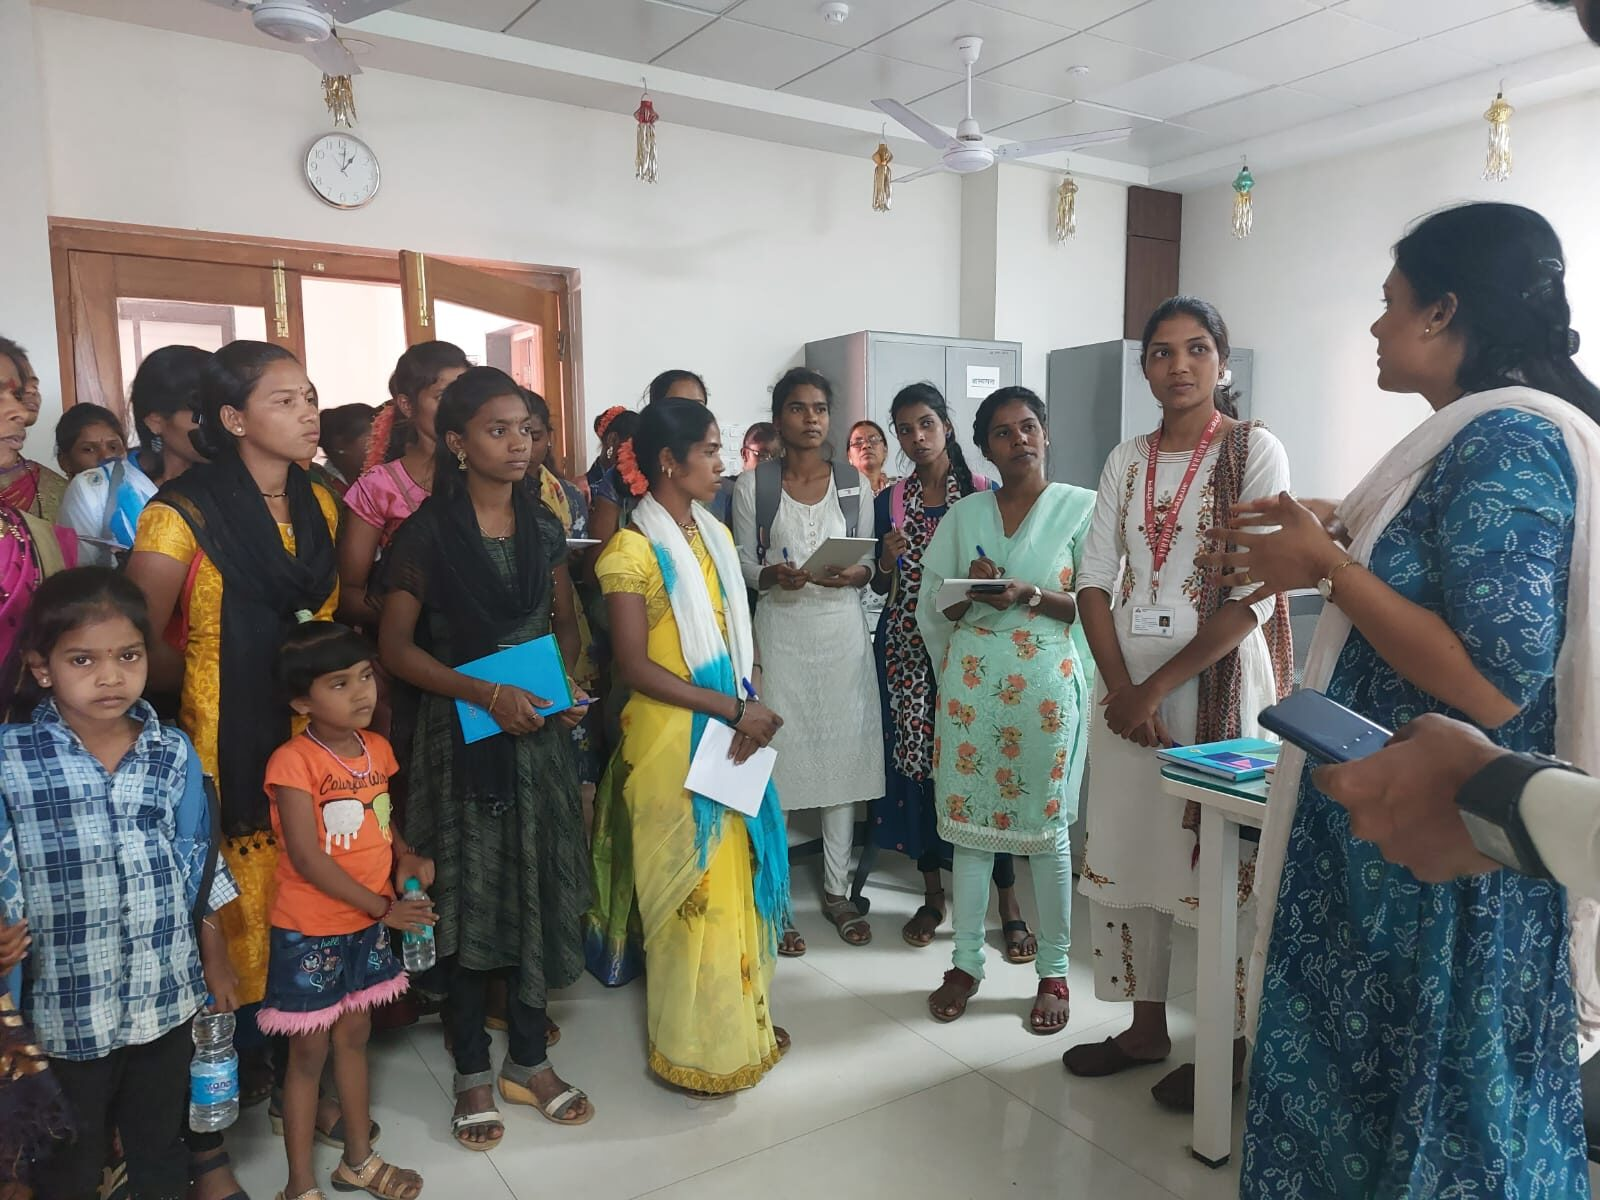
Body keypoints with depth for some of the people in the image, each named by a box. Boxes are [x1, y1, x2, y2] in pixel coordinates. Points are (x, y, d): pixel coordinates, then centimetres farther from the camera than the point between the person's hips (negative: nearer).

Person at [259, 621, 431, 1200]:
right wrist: (382, 906, -20)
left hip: (367, 925, 6)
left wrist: (407, 859, -6)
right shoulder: (293, 762, -20)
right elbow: (307, 858, -23)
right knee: (309, 1052, 8)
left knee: (354, 1036, 20)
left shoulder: (377, 748, 1)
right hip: (310, 932, -6)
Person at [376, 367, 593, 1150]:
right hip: (462, 734, -4)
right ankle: (472, 1072, 24)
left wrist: (567, 683, -6)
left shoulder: (543, 526, 5)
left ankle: (528, 1060, 27)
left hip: (540, 732, 4)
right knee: (469, 897, 6)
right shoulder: (426, 533, -8)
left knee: (539, 889, 9)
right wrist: (487, 694, -19)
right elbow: (396, 648, -8)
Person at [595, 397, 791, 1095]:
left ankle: (740, 1020, 34)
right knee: (690, 885, 5)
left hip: (731, 732, 7)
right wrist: (733, 708, -18)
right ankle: (692, 1047, 24)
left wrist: (750, 709, -3)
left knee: (736, 873, 15)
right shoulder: (633, 551, -13)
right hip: (671, 739, -7)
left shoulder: (716, 536, 10)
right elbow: (635, 667, -17)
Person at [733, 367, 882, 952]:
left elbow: (872, 564, 8)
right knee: (776, 757, -1)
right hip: (780, 633, -2)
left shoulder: (855, 483, 7)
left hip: (843, 631, 2)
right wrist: (773, 575, -18)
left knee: (843, 755, 6)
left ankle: (837, 890, 22)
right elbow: (741, 563, 2)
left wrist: (854, 574, -14)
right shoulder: (752, 484, 2)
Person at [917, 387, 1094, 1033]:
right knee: (969, 822, 7)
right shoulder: (964, 514, 9)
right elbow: (932, 609, 9)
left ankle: (1053, 972, 20)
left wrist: (1031, 596, -17)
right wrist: (972, 591, -11)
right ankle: (966, 962, 22)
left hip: (1047, 682, -2)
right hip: (971, 681, 3)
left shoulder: (1081, 507, 1)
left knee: (1045, 826, 4)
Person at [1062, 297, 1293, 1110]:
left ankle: (1228, 1047, 21)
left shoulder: (1254, 451, -6)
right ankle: (1146, 1027, 27)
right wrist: (1121, 688, -9)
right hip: (1128, 680, 5)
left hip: (1217, 677, -5)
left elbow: (1255, 595, -13)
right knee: (1122, 848, 10)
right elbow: (1096, 580, 3)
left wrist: (1159, 686, -14)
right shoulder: (1127, 461, 9)